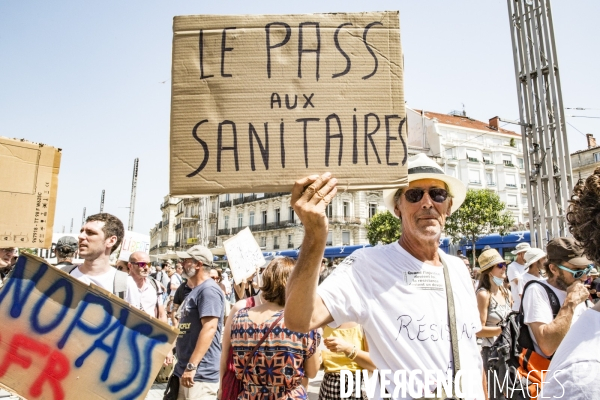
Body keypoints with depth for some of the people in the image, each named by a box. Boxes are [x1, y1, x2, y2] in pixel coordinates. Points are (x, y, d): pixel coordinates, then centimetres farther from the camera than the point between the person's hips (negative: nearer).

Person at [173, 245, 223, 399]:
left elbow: (209, 328, -24)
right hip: (184, 370, 10)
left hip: (199, 374, -10)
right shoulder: (196, 291, 16)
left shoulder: (208, 289, -15)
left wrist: (192, 366, -26)